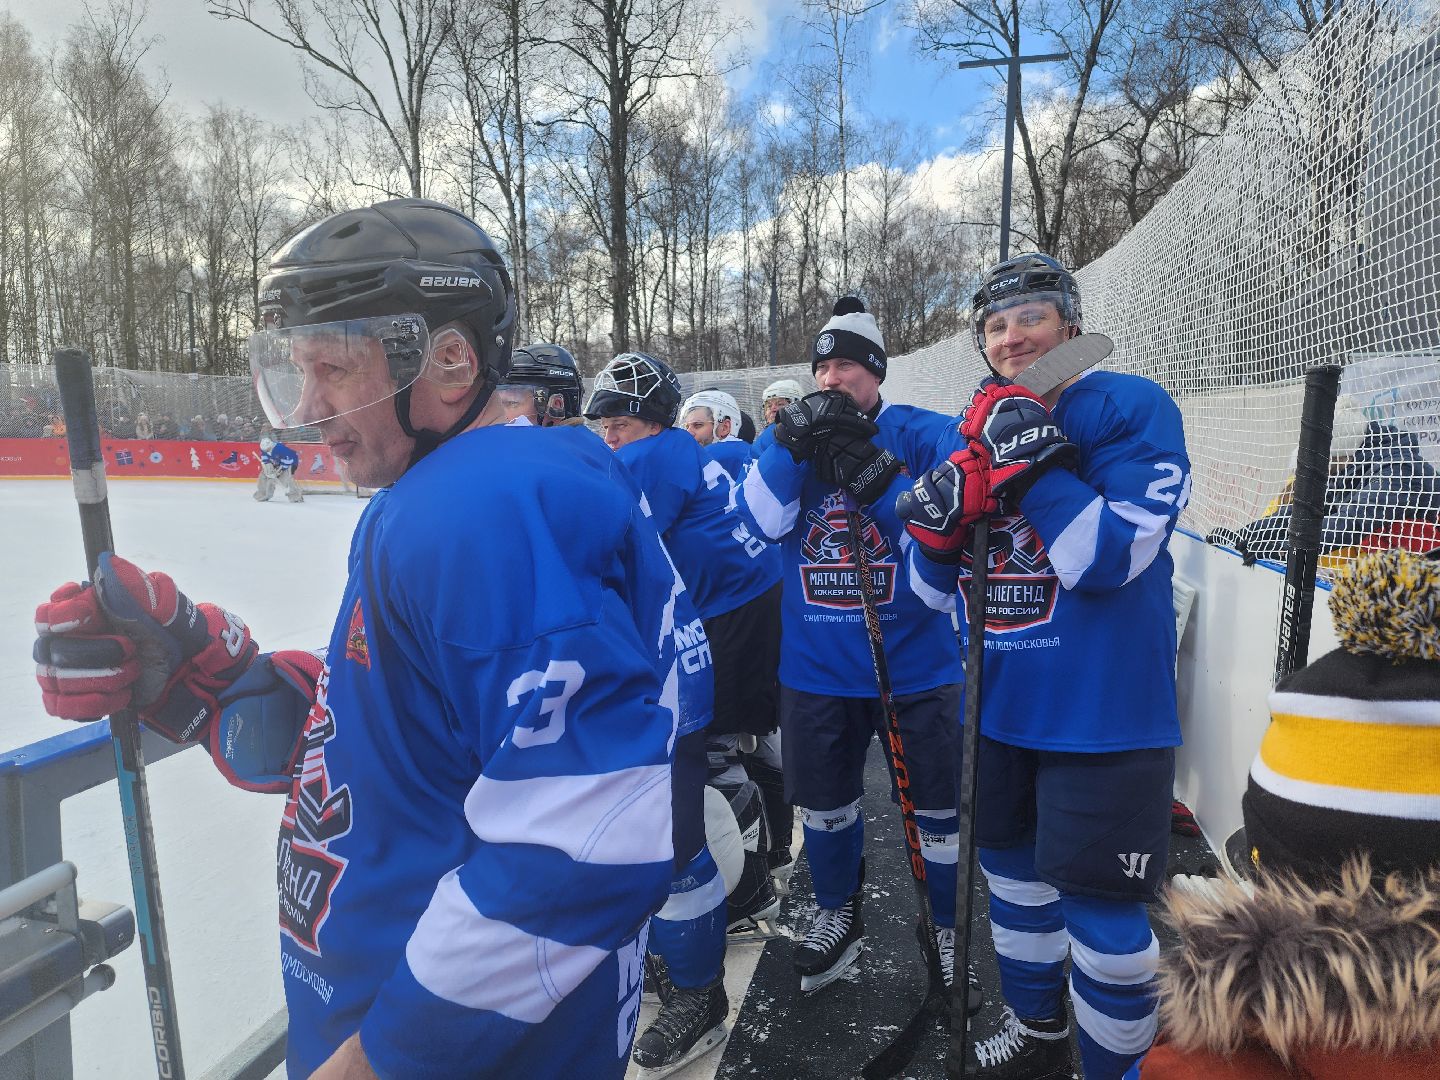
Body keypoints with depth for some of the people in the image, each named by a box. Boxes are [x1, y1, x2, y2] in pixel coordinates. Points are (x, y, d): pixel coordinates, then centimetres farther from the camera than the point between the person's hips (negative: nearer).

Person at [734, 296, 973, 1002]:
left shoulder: (920, 434, -6)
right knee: (824, 805, 19)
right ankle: (838, 915, 44)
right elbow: (763, 522, -10)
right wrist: (791, 447, -23)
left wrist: (877, 476, -28)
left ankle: (950, 927, 36)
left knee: (937, 807, 11)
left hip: (914, 664, -3)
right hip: (816, 669, 3)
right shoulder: (793, 436, 4)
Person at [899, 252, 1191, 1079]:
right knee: (1014, 874, 20)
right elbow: (938, 590, 6)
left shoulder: (1133, 409, -10)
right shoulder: (975, 428, 6)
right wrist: (939, 521, -13)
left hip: (1105, 720, -6)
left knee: (1102, 917, 2)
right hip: (1001, 707, 6)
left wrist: (1033, 463, -28)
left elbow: (1110, 563, -22)